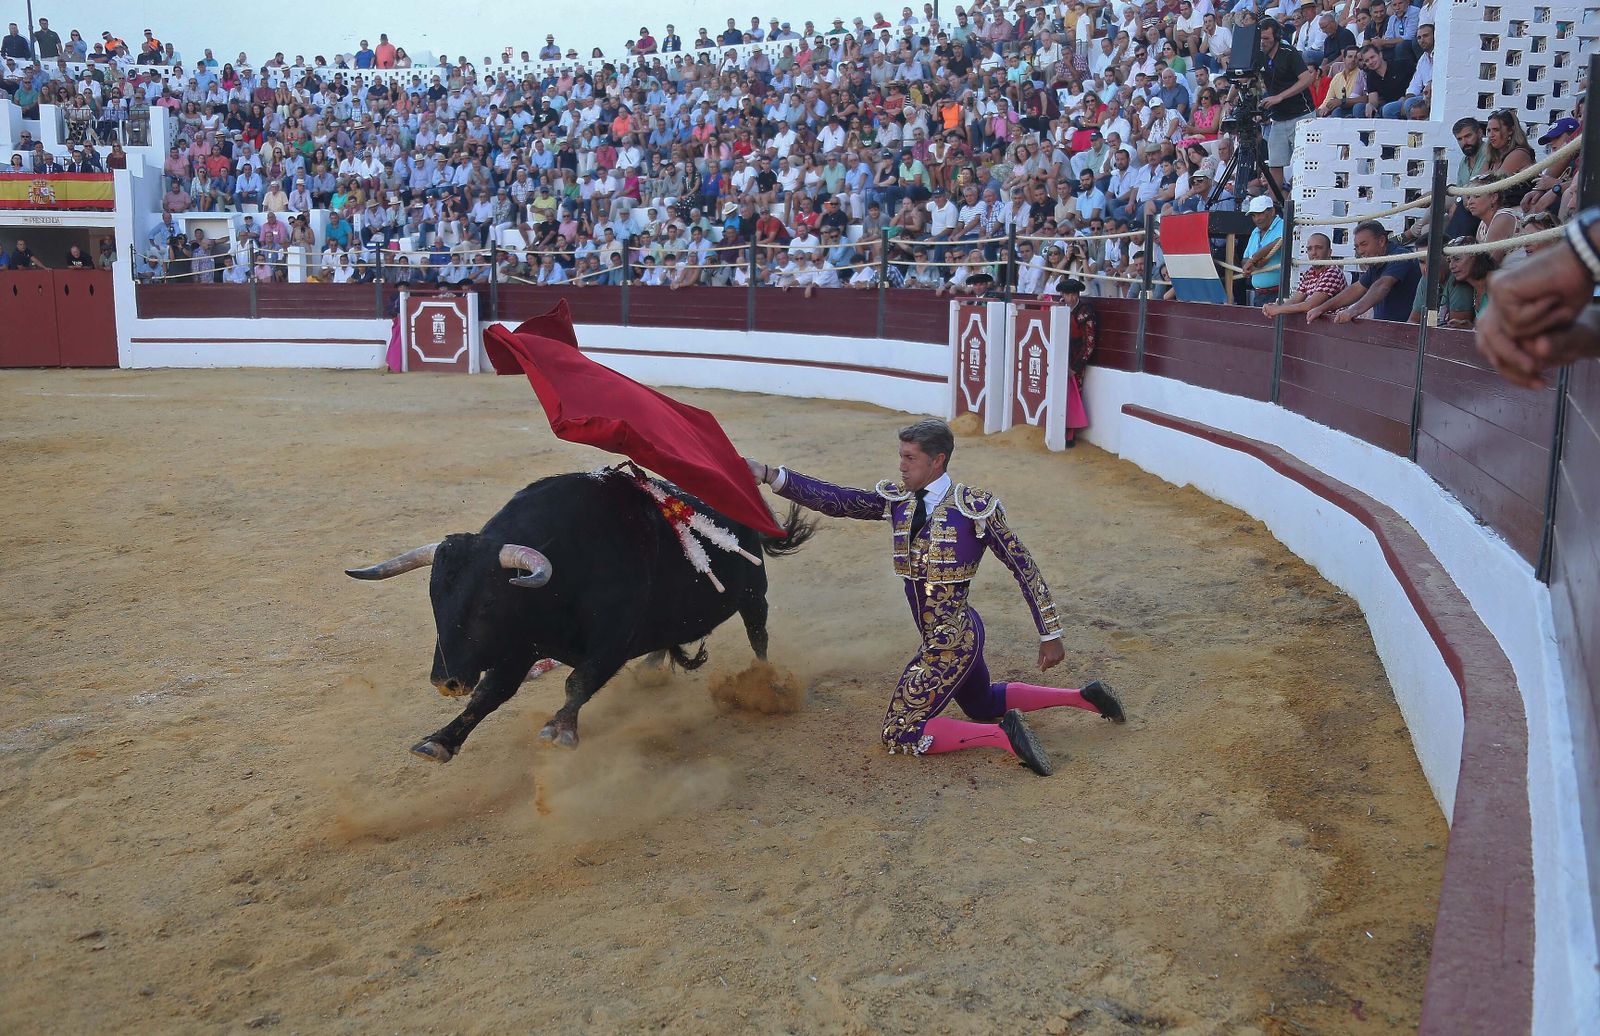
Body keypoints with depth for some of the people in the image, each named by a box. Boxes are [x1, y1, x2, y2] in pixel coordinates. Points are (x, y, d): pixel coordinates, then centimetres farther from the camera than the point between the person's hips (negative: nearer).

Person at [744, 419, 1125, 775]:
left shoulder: (973, 507, -18)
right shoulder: (898, 500, -1)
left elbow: (1024, 568, -12)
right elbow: (836, 501, -9)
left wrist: (1050, 635, -8)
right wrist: (769, 475, -19)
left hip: (951, 644, -8)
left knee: (898, 735, -5)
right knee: (982, 704, 29)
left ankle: (1003, 734, -6)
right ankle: (1082, 697, 33)